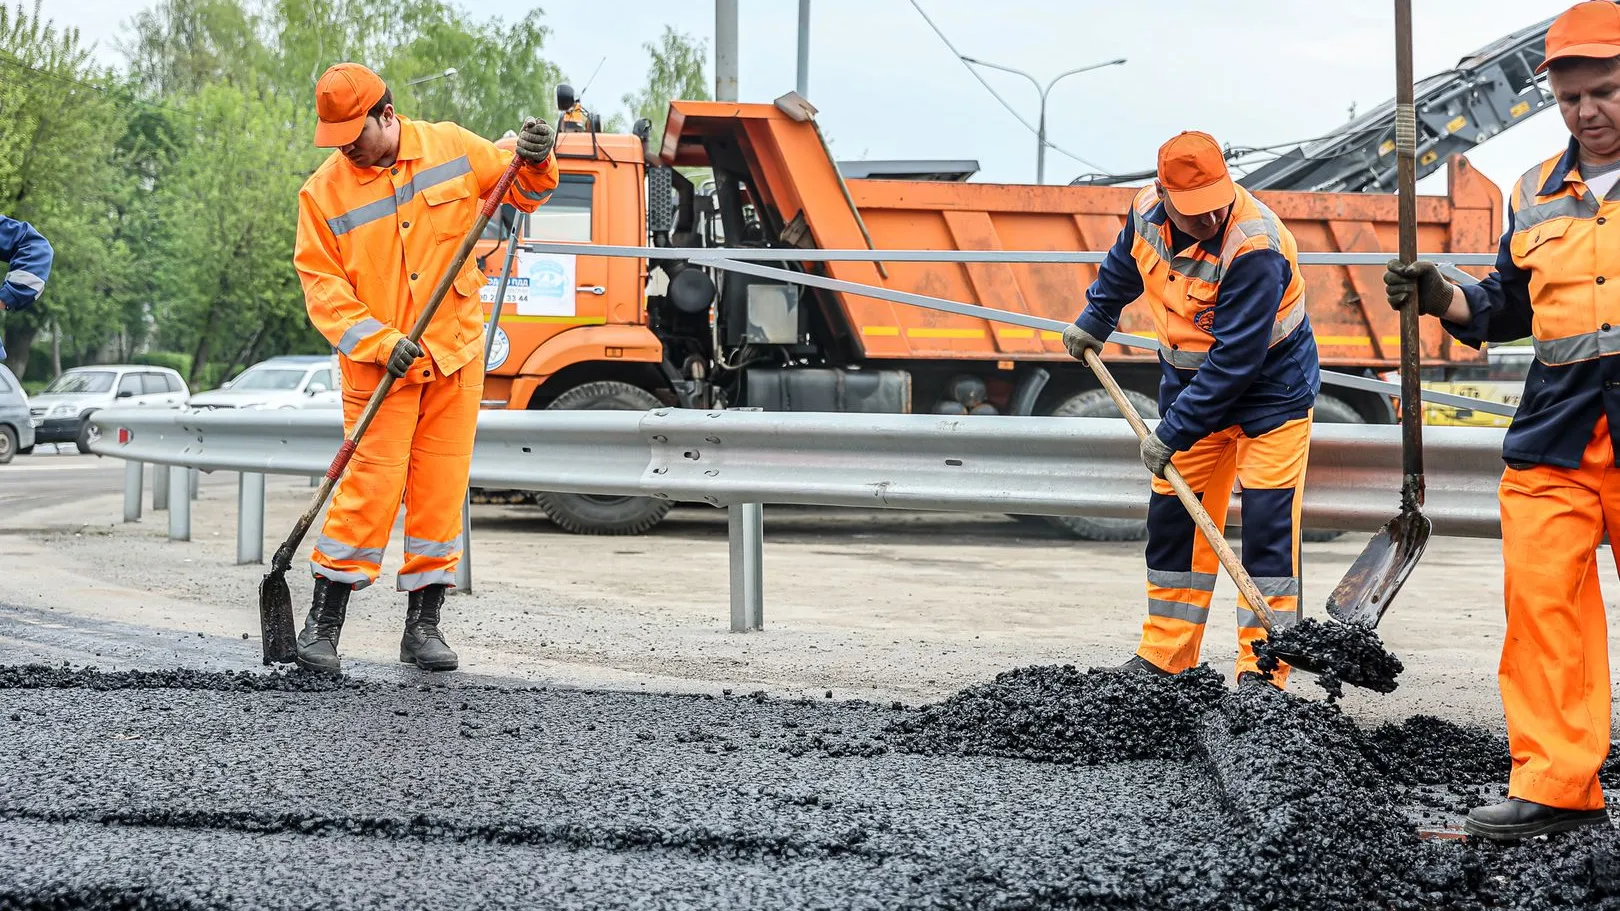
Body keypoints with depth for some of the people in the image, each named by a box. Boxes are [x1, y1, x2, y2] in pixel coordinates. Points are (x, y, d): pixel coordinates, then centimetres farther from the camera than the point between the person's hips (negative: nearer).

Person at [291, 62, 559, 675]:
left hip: (455, 355, 2)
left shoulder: (450, 148, 2)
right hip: (377, 366, -2)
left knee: (441, 488, 4)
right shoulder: (323, 192, -4)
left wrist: (536, 164, -8)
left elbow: (521, 191, 15)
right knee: (370, 486, -10)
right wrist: (380, 343, -18)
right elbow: (322, 286, -7)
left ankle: (423, 624, 14)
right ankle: (323, 622, 0)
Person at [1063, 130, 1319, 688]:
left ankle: (1261, 669, -5)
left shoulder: (1255, 248, -32)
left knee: (1268, 527, -10)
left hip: (1270, 394, -6)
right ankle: (1164, 657, 19)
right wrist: (1094, 321, 30)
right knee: (1173, 517, 9)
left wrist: (1173, 433, -28)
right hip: (1190, 384, 6)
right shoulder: (1148, 211, -11)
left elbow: (1235, 358, -31)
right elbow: (1123, 266, 16)